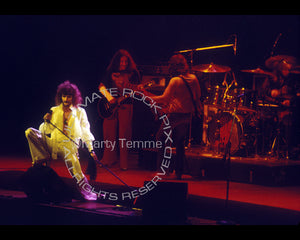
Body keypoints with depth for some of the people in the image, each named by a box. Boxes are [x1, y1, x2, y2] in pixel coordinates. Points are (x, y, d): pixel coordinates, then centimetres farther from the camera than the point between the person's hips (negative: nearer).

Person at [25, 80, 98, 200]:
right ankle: (43, 158, -10)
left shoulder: (80, 112, 7)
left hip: (68, 145, -3)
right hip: (52, 143, 3)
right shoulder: (54, 111, 11)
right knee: (29, 132, -15)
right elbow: (47, 132, 11)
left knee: (76, 172, -28)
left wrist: (91, 150, -4)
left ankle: (86, 190, -11)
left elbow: (85, 132, 6)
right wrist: (47, 121, -10)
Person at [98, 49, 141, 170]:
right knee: (109, 133, 3)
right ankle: (109, 159, 16)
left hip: (126, 105, -2)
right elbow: (102, 86, 4)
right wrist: (109, 98, -11)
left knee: (124, 134, -4)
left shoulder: (132, 73, 6)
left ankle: (123, 163, 2)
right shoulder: (110, 72, 9)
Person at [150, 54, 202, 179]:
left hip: (175, 114, -7)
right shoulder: (193, 78, 4)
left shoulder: (175, 80, -16)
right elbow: (198, 96, 15)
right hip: (188, 114, 7)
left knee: (160, 138, 5)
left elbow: (164, 98, -19)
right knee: (179, 142, 16)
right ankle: (179, 172, 17)